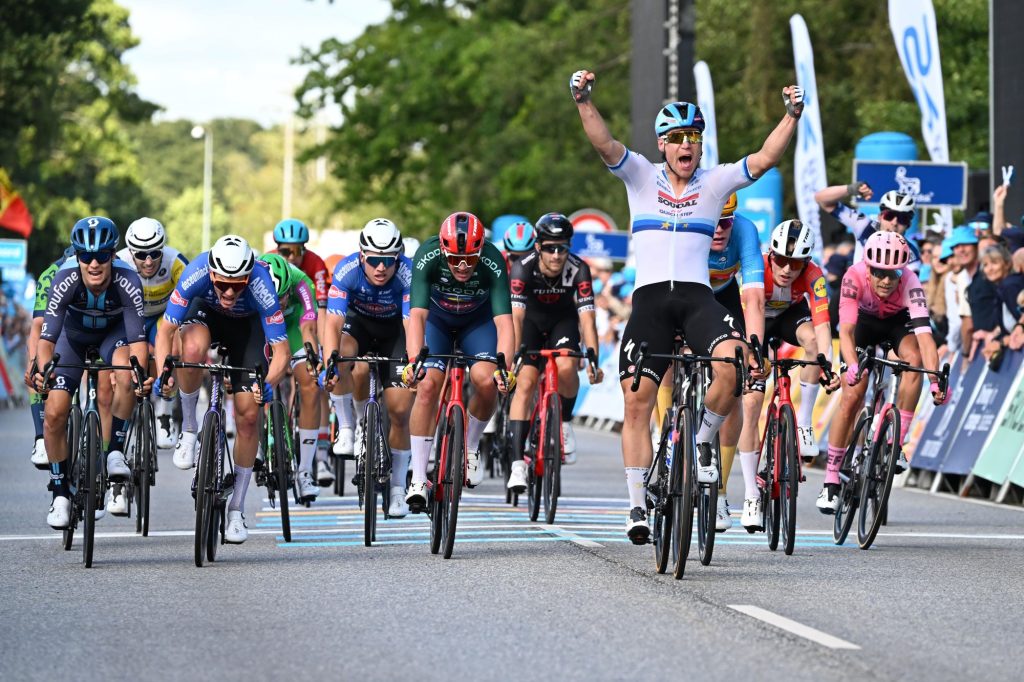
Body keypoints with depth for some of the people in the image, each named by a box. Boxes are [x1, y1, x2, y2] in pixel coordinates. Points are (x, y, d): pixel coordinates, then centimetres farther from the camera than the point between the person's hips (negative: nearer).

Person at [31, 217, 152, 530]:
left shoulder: (128, 283, -35)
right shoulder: (65, 280, -35)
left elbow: (137, 339, -36)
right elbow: (46, 337, -36)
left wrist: (140, 372, -56)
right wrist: (43, 370, -55)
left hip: (115, 331, -1)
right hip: (74, 334, 1)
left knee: (126, 374, -35)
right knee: (55, 413, -12)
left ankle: (115, 451, -17)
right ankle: (60, 492, 5)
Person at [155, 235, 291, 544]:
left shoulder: (261, 287, -38)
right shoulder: (196, 274, -37)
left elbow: (281, 352, -35)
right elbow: (165, 330, -29)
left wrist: (268, 384, -53)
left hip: (247, 324, 0)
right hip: (205, 311, 0)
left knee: (248, 415, -8)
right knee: (193, 348, -37)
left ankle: (236, 509, 6)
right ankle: (189, 429, -13)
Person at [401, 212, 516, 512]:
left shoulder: (493, 262, -34)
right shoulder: (427, 257, -34)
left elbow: (503, 320, -41)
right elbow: (417, 315, -41)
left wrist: (504, 366, -55)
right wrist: (413, 361, -55)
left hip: (477, 321, 0)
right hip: (437, 319, 0)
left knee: (486, 381, -23)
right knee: (427, 385, -19)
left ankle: (471, 448, 6)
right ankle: (418, 480, -13)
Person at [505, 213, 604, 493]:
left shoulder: (578, 270, -28)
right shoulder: (523, 268, -30)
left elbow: (587, 317, -32)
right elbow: (515, 316, -38)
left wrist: (593, 360, -43)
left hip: (563, 321, 0)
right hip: (531, 321, 0)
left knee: (566, 367, -29)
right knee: (525, 382, -17)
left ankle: (565, 422, 0)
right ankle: (517, 464, -17)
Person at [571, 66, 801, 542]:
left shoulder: (715, 183, 10)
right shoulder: (641, 177, 9)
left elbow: (764, 159, -1)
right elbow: (605, 145, -7)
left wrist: (792, 116, -13)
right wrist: (584, 102, -23)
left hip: (698, 297, 0)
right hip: (650, 297, 0)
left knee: (732, 361, -29)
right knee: (637, 399, -7)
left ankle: (704, 439, -3)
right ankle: (638, 505, 0)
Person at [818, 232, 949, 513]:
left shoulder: (910, 283, -36)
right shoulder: (855, 277, -36)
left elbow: (924, 334, -45)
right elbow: (846, 330, -44)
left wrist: (937, 380, -58)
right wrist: (852, 366, -62)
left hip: (898, 321, 0)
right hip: (865, 321, 0)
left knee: (914, 360, -31)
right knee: (851, 397, -11)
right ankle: (831, 480, -3)